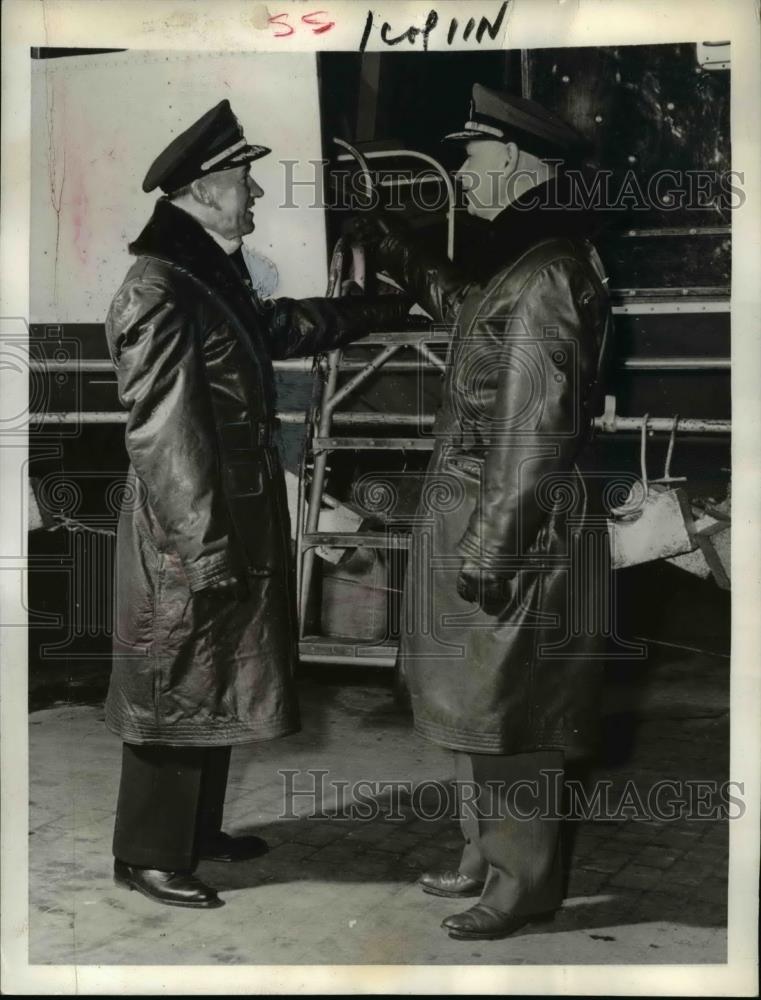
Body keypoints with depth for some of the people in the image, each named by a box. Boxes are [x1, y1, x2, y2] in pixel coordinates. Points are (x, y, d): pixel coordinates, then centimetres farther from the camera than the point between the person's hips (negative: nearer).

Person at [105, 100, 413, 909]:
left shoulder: (212, 274, 10)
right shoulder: (159, 291, -20)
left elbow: (282, 326, 28)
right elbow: (162, 434, -22)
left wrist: (383, 312, 34)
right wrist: (200, 548, -21)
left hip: (233, 520, 10)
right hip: (192, 532, -10)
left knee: (215, 684, 19)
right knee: (176, 692, 3)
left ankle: (197, 831, 34)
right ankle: (148, 856, 18)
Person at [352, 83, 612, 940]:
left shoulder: (546, 280, -19)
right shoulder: (514, 265, 11)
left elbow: (536, 428, -22)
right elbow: (461, 306, 34)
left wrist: (490, 546, -21)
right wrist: (392, 252, 30)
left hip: (515, 526, -10)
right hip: (470, 514, 10)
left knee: (505, 707, 1)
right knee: (473, 698, 18)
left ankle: (525, 879, 17)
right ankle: (487, 855, 33)